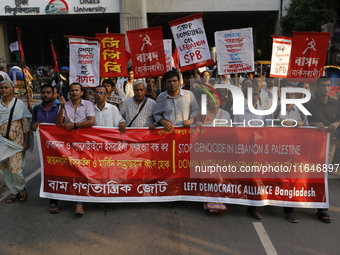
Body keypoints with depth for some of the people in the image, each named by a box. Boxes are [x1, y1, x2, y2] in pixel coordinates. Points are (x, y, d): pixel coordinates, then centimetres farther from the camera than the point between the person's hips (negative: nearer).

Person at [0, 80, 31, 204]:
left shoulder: (19, 104, -2)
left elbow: (26, 124, -3)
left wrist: (26, 142, -6)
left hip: (16, 140, -4)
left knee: (15, 167, -8)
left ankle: (22, 189, 18)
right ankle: (14, 191, 24)